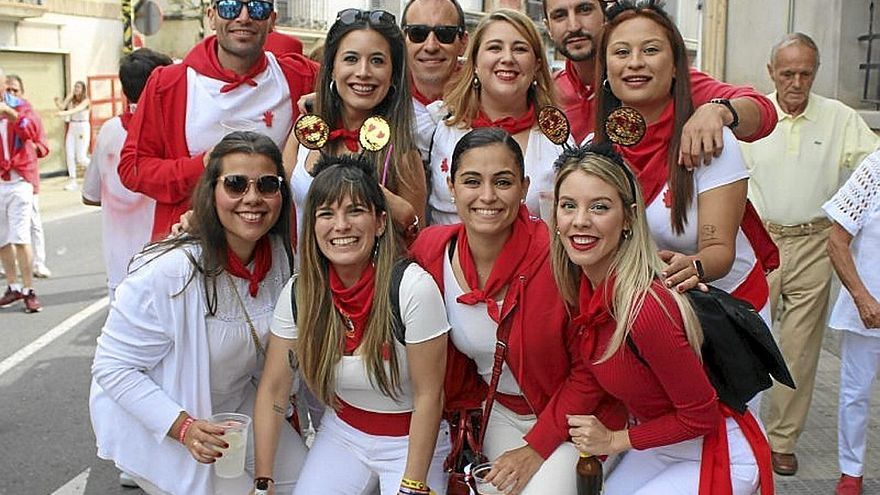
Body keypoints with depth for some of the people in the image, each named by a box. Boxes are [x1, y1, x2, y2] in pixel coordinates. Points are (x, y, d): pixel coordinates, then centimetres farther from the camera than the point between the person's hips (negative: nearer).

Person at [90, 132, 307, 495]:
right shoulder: (166, 273, -31)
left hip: (237, 405, 6)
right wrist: (184, 427, -33)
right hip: (155, 425, -6)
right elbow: (113, 367, -25)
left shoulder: (280, 258, -12)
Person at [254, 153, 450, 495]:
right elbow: (272, 391, -5)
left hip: (410, 441, -3)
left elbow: (429, 395, -19)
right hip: (342, 433, 3)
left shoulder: (413, 288, -25)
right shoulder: (298, 293, -12)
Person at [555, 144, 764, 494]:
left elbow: (701, 417, -22)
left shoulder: (645, 306, -33)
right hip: (660, 445, 7)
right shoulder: (582, 283, -10)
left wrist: (614, 439, -14)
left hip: (718, 455, -7)